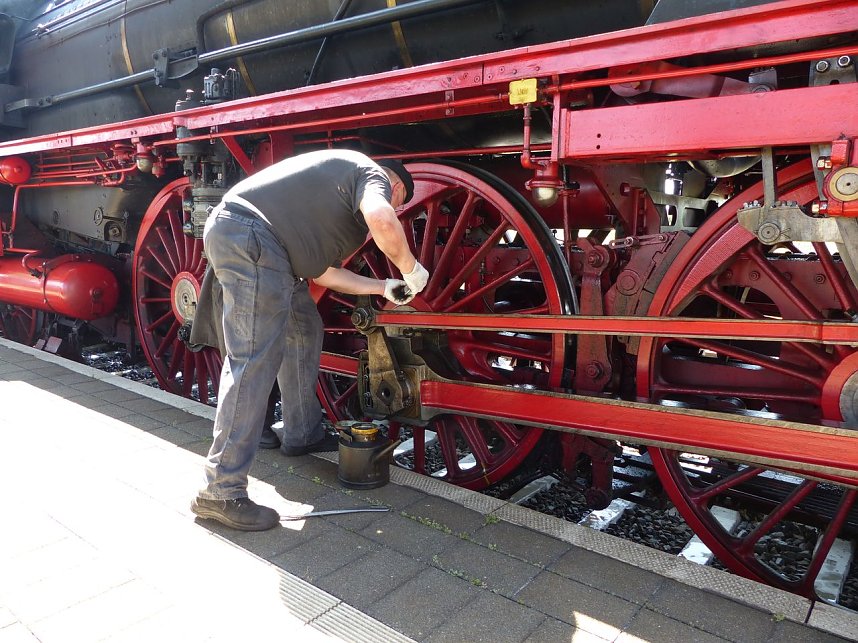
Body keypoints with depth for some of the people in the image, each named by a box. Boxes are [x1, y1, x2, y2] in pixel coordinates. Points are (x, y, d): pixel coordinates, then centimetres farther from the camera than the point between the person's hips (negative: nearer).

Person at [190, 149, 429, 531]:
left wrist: (383, 287, 30)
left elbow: (321, 271, 27)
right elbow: (382, 222, -22)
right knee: (254, 361, -13)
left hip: (254, 242, 11)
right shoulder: (373, 174, 4)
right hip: (249, 235, -11)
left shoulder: (344, 179, 30)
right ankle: (221, 490, -10)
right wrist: (411, 270, -5)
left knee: (304, 330, 20)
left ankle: (301, 434, 31)